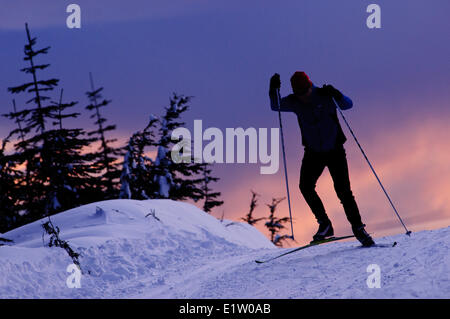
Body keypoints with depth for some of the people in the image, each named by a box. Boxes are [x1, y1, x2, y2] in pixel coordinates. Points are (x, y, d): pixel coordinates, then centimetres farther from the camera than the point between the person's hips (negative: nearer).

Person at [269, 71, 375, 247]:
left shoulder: (324, 96, -14)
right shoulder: (295, 102, -5)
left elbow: (348, 104, -21)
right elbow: (276, 106, -11)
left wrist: (336, 95, -40)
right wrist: (274, 90, -27)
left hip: (335, 151, -3)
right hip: (313, 153, 3)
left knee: (343, 190, -10)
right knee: (306, 186, -16)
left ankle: (358, 228, -1)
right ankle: (324, 224, -4)